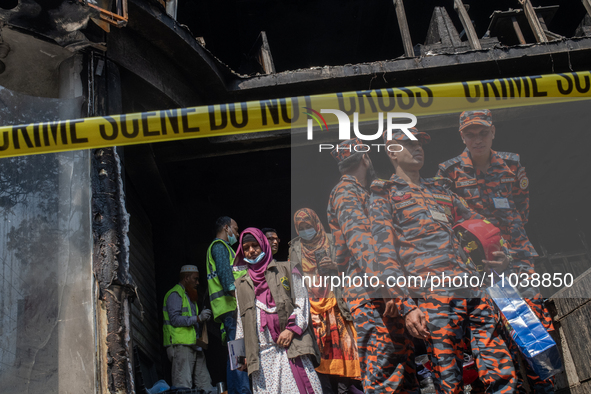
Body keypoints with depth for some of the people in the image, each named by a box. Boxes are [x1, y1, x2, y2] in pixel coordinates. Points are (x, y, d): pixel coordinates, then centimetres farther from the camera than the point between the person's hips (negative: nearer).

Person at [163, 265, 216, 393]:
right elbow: (175, 319, -17)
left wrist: (203, 317, 12)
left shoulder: (189, 296, 25)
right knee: (183, 386, -10)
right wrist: (198, 318, -22)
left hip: (194, 345, 9)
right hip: (181, 345, -9)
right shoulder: (175, 294, -4)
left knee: (205, 385, 5)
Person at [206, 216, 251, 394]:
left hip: (232, 307, 11)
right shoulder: (219, 245, 0)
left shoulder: (222, 247, 31)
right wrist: (234, 292, -27)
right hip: (231, 306, -11)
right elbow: (224, 271, -15)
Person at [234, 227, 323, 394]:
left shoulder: (285, 269, 12)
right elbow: (242, 320, 21)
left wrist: (291, 329, -7)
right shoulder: (241, 284, 21)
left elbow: (302, 300, 6)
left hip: (291, 344, -2)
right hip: (262, 352, 3)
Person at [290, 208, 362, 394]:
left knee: (340, 342, -7)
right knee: (317, 347, -4)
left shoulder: (330, 241, 9)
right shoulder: (295, 248, 13)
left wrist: (334, 267, -12)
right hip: (310, 307, 1)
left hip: (333, 303, -1)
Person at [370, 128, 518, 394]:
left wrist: (497, 254, 11)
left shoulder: (441, 191, 27)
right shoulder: (384, 195, 10)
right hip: (432, 295, -5)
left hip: (474, 291, 5)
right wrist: (406, 305, -11)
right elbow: (385, 255, 0)